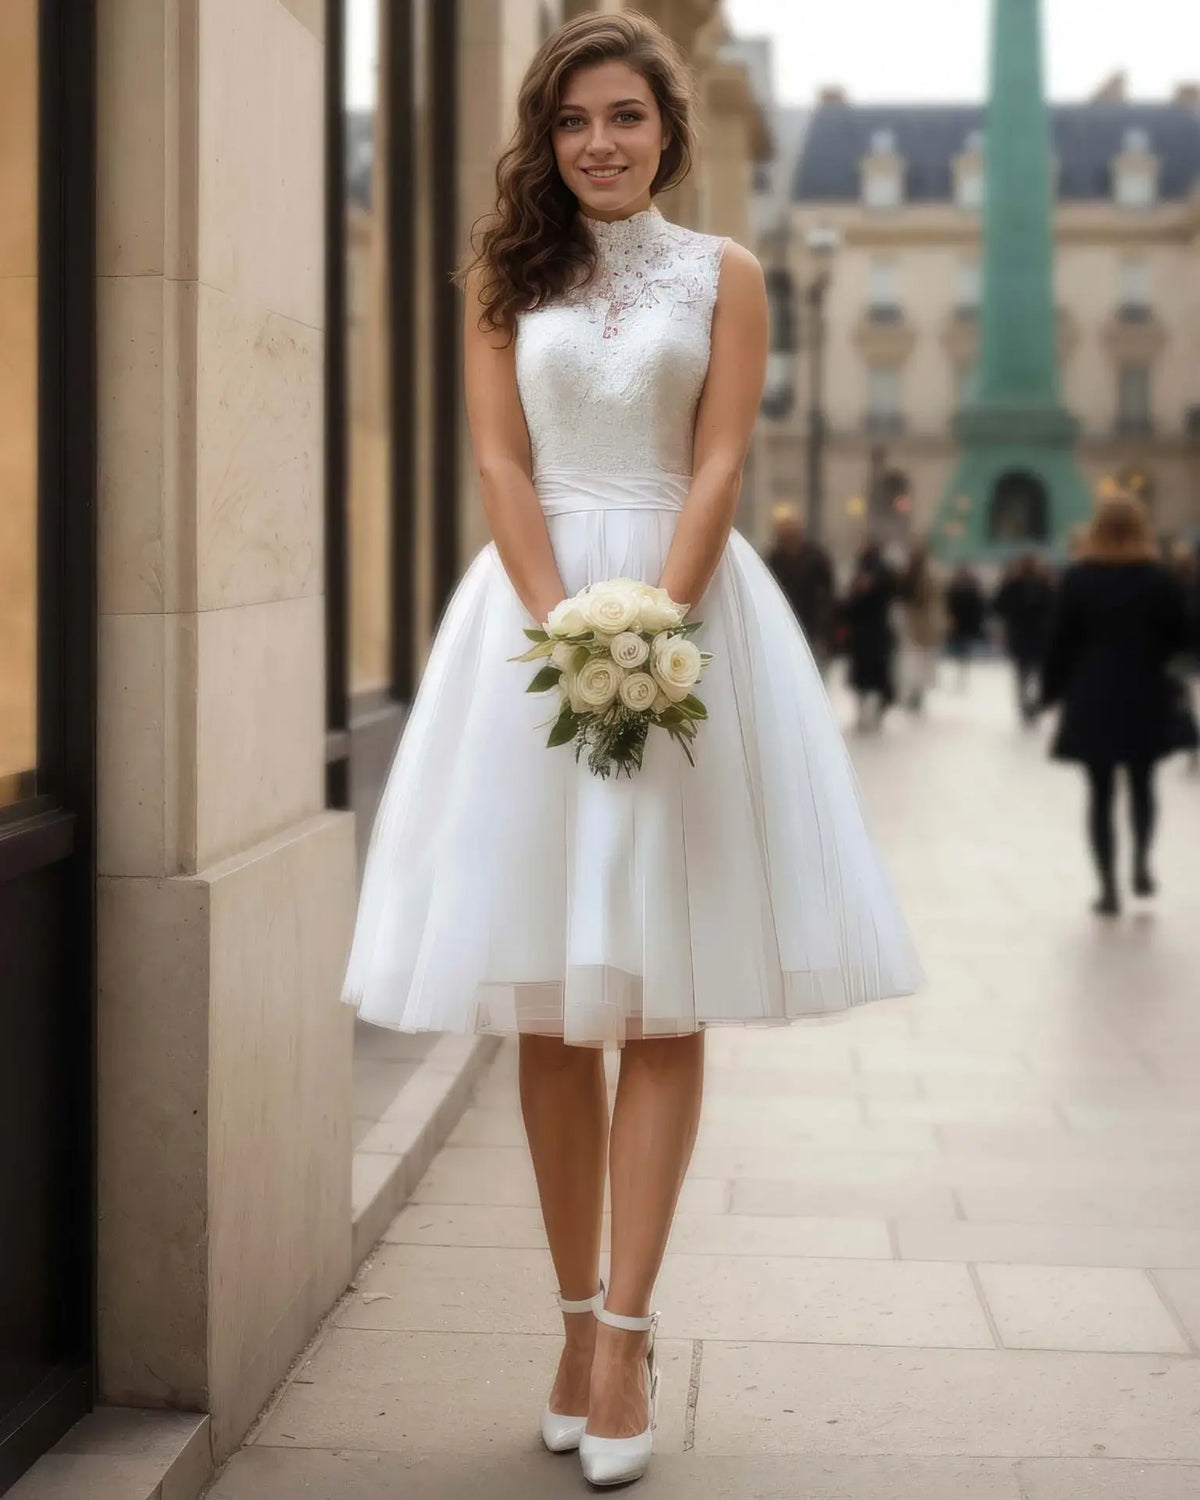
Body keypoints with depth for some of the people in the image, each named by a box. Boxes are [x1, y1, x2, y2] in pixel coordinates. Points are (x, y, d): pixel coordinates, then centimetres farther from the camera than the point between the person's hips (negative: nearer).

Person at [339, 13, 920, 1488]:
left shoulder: (723, 274, 8)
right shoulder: (505, 276, 10)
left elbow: (718, 466, -1)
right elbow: (501, 465, 1)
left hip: (686, 609, -1)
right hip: (535, 613, 1)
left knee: (663, 996, -4)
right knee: (548, 1007, 2)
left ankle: (624, 1328, -3)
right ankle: (581, 1314, 11)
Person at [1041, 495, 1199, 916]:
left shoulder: (1078, 578, -7)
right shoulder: (1159, 579, -6)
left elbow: (1062, 642, -5)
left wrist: (1052, 692, 4)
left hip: (1092, 699, -1)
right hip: (1145, 697, 1)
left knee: (1101, 792, 5)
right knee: (1142, 785, 20)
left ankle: (1108, 887, 4)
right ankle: (1141, 865, 11)